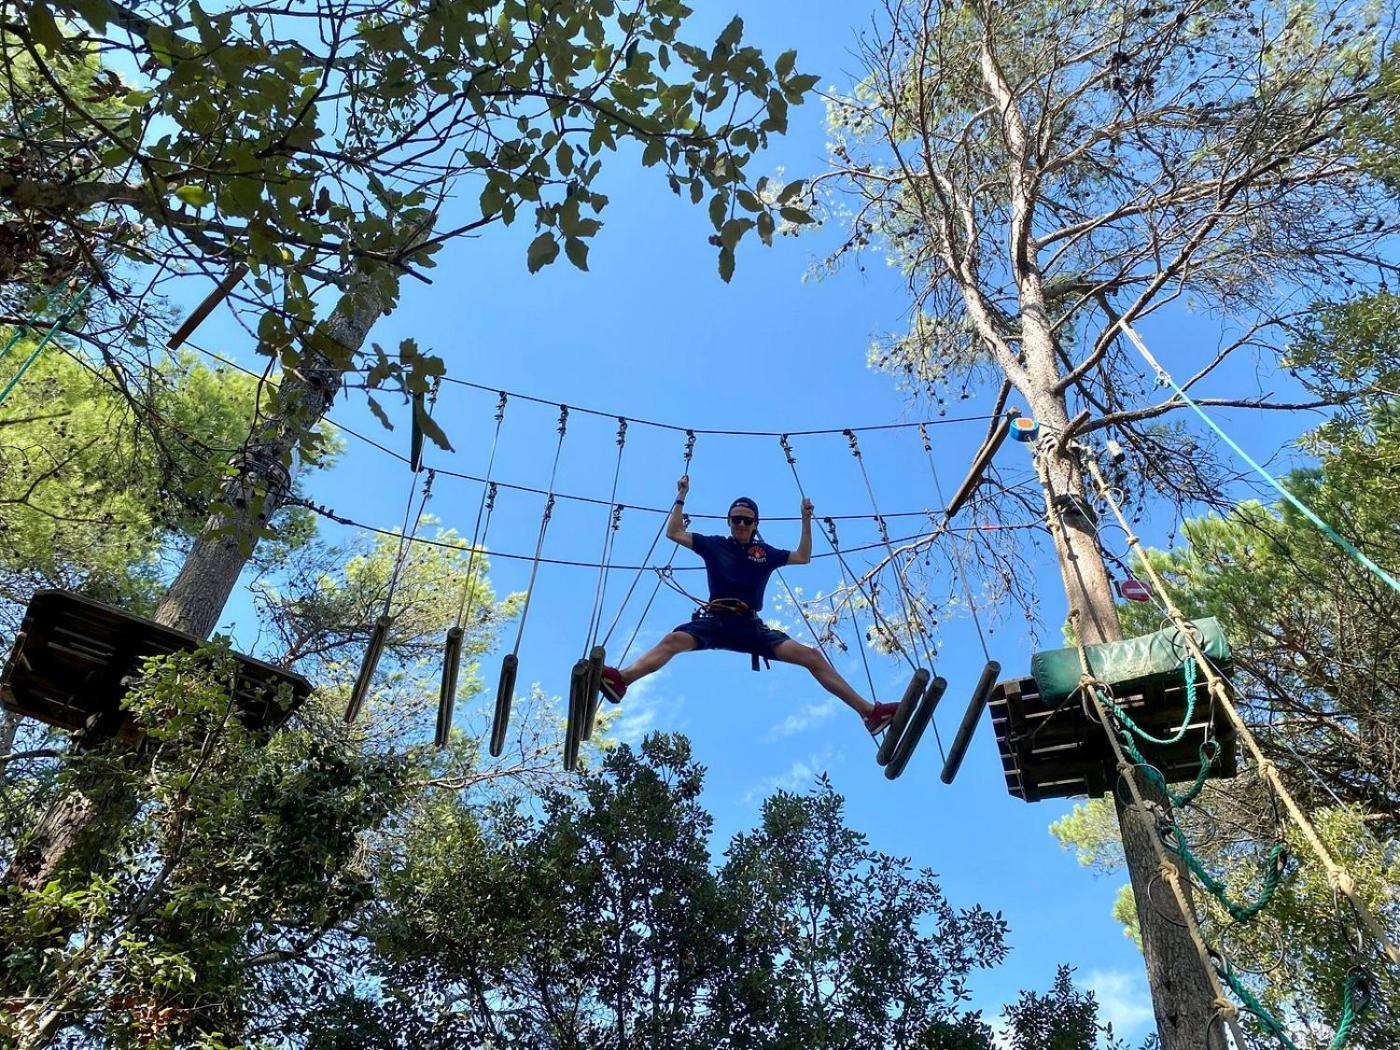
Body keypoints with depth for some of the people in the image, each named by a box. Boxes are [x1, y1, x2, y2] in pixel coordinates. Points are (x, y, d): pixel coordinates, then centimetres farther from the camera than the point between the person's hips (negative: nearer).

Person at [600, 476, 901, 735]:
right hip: (714, 620, -2)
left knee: (811, 655, -16)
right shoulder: (714, 545, 17)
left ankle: (868, 711, -20)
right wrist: (681, 497, 16)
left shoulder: (765, 552, 22)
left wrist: (806, 519, 24)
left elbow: (803, 557, 29)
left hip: (751, 626, 2)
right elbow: (673, 533, 17)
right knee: (674, 640, -37)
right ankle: (621, 680, -62)